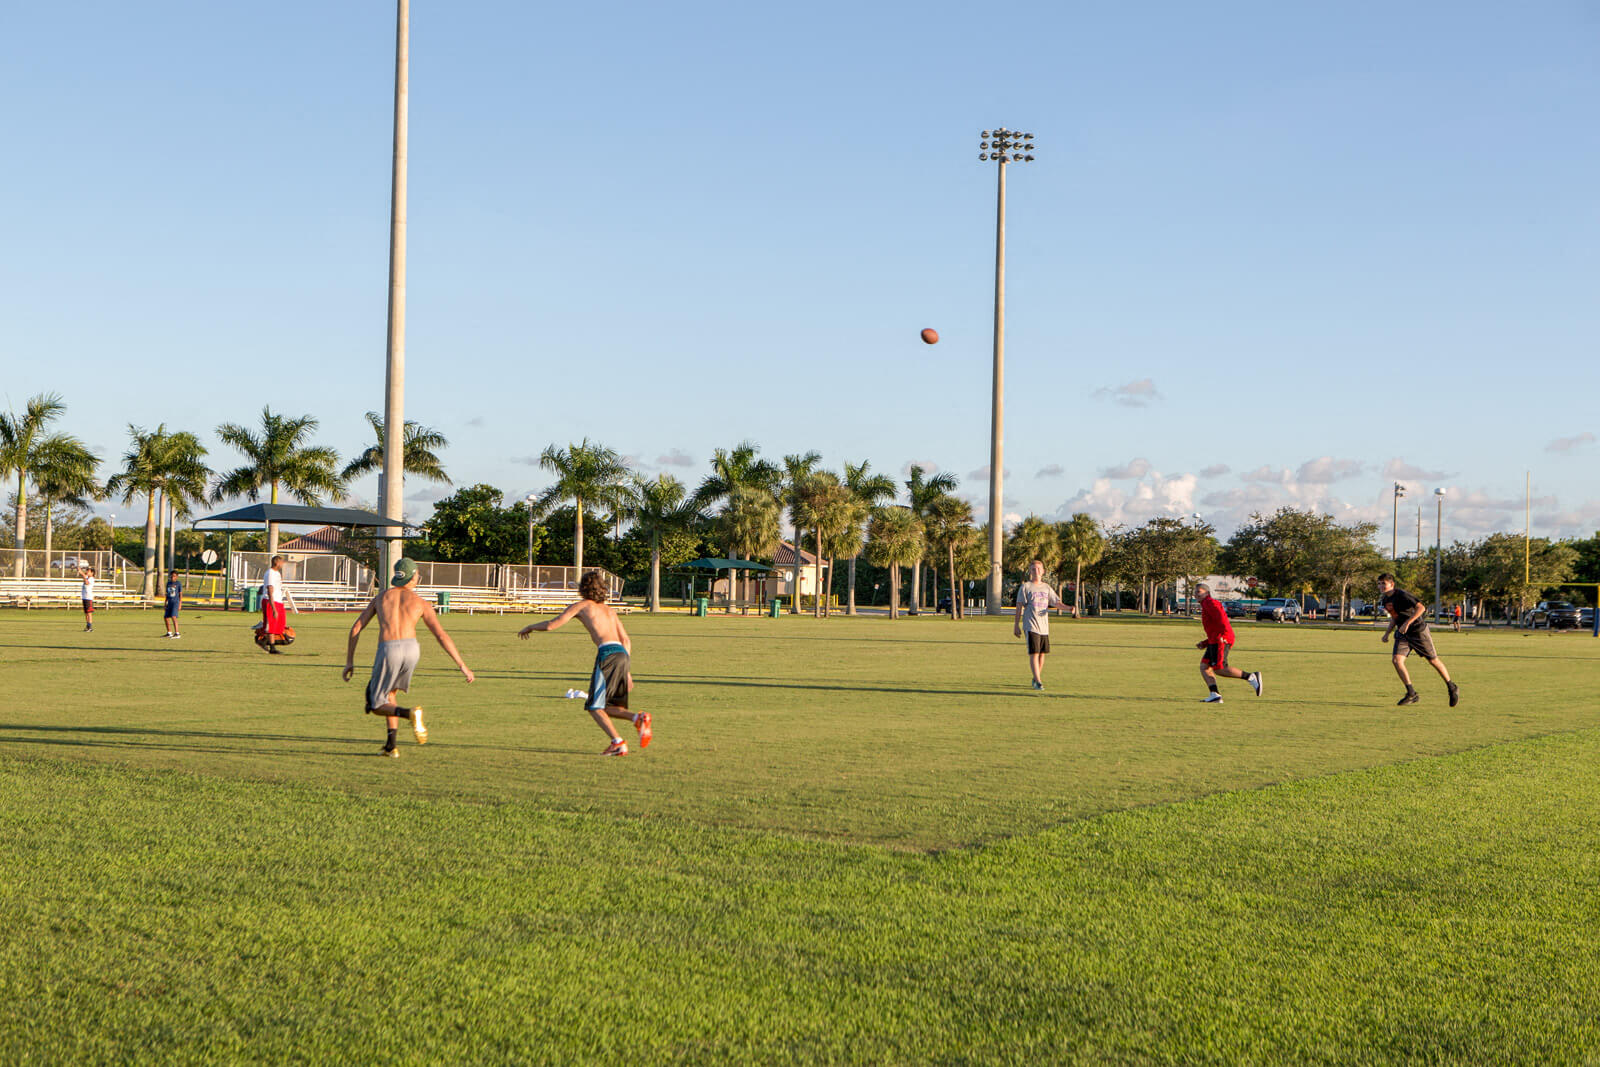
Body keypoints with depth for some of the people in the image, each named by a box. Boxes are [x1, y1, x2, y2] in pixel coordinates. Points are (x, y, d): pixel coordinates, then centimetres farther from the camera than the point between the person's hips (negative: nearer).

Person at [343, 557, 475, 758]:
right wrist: (462, 666, 7)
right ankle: (391, 746, 16)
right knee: (390, 693, 26)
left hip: (387, 651, -2)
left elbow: (356, 628, 14)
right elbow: (442, 636, 4)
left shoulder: (381, 597, 17)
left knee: (377, 706, 9)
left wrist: (349, 661, 20)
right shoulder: (421, 603, 11)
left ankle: (410, 714, -21)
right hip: (411, 649, 2)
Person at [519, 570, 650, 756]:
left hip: (607, 653, -6)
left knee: (594, 707, 2)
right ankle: (638, 718, -11)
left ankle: (618, 743, -12)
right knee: (607, 707, 14)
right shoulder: (609, 609, 29)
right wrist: (627, 672, 26)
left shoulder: (581, 606, 11)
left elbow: (551, 625, 6)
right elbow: (626, 641, 25)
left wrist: (529, 627, 25)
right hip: (623, 654, 6)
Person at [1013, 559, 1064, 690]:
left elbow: (1056, 602, 7)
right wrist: (1016, 625, -4)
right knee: (1034, 653, -12)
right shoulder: (1025, 587, 1)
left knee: (1042, 653, 9)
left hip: (1044, 626, 5)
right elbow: (1020, 606, -1)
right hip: (1031, 625, -5)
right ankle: (1038, 682, -14)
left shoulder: (1047, 588, 14)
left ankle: (1036, 678, 26)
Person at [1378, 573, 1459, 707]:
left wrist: (1407, 623, -31)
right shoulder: (1385, 599, 5)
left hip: (1418, 631, -7)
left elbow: (1421, 607, -27)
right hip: (1402, 634, 7)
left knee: (1433, 661, 5)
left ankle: (1452, 688, 24)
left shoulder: (1402, 595, -21)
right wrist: (1387, 633, 10)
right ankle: (1412, 694, -6)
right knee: (1397, 660, -13)